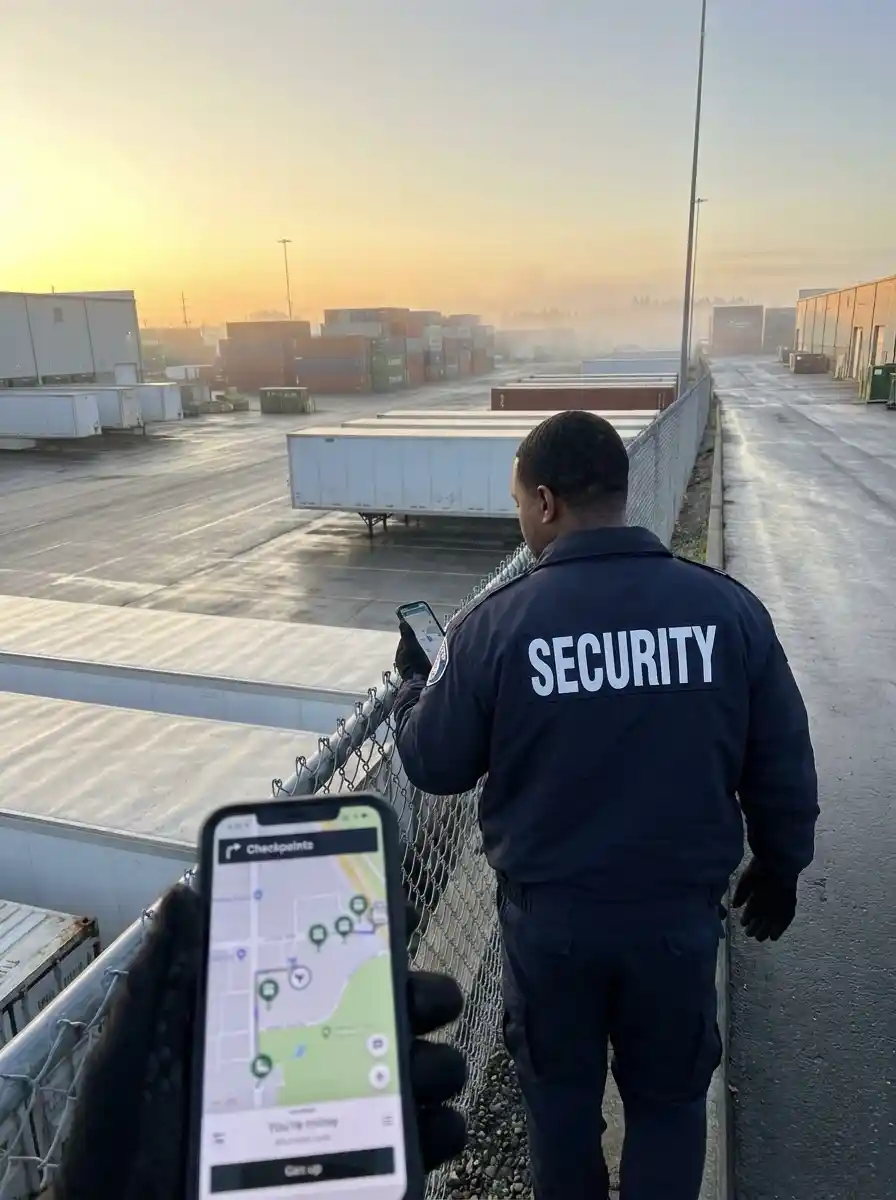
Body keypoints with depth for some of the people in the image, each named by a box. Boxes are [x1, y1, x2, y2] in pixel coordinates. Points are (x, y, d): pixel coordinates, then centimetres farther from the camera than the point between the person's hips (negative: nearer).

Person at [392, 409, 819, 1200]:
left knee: (561, 1092, 24)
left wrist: (415, 684, 14)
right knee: (669, 1099, 25)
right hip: (680, 910, 1)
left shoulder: (497, 624, -17)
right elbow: (783, 768, -2)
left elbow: (434, 766, -5)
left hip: (549, 913, -1)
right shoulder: (728, 607, -12)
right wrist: (779, 868, 15)